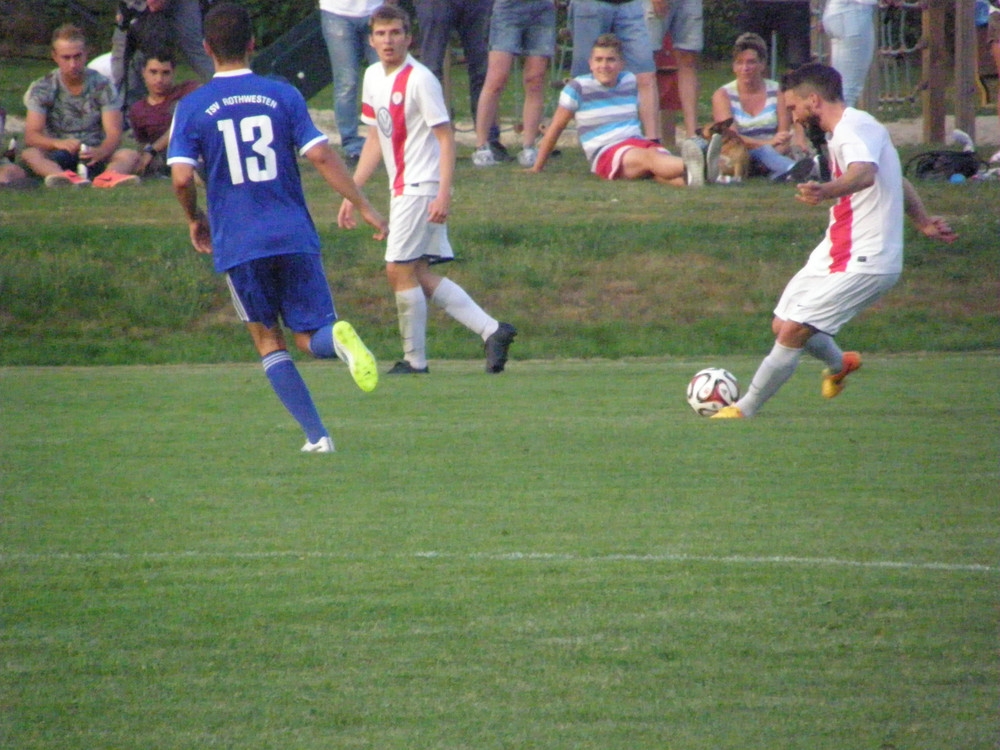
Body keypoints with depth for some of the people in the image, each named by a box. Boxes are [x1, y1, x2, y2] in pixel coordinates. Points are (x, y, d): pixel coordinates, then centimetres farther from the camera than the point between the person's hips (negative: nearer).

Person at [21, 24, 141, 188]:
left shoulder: (102, 87, 1)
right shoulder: (41, 89, 1)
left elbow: (114, 133, -9)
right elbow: (31, 136, -10)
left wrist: (100, 152, -33)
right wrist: (58, 143, -33)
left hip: (95, 156, 1)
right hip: (56, 159, -1)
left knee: (130, 155, -27)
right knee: (29, 154, -31)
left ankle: (109, 177, -63)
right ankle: (64, 177, -64)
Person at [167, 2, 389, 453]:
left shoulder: (192, 108, -1)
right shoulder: (282, 95, 3)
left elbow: (182, 178, -10)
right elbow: (320, 156, -5)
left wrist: (195, 220, 9)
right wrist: (364, 208, 1)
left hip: (237, 245, -1)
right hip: (294, 236, 1)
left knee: (268, 339, 14)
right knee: (310, 336, 7)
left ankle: (315, 434, 3)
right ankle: (337, 336, -31)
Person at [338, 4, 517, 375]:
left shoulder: (420, 80, -14)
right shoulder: (373, 77, 11)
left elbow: (446, 138, -15)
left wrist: (444, 194, -24)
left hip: (422, 187, -9)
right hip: (402, 188, 9)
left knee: (399, 270, -8)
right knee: (420, 275, 6)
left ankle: (415, 359, 3)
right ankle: (491, 330, 9)